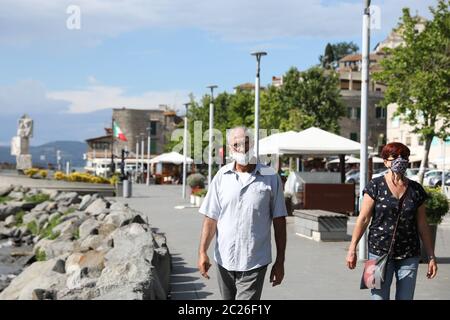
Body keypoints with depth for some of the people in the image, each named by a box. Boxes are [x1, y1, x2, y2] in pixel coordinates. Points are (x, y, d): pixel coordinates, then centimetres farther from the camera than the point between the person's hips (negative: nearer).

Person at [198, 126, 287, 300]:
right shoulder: (222, 176, 2)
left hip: (254, 264, -3)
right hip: (224, 261, 3)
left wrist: (280, 261, -1)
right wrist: (202, 252, -6)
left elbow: (279, 222, 0)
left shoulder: (271, 178, -3)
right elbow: (211, 218, 2)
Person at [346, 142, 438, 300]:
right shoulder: (375, 186, -2)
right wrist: (352, 249, -5)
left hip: (409, 256, 3)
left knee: (406, 297, 6)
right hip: (379, 252, -3)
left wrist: (431, 257, 7)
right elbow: (363, 219, -2)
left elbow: (422, 225, 9)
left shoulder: (416, 189, 6)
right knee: (379, 296, -2)